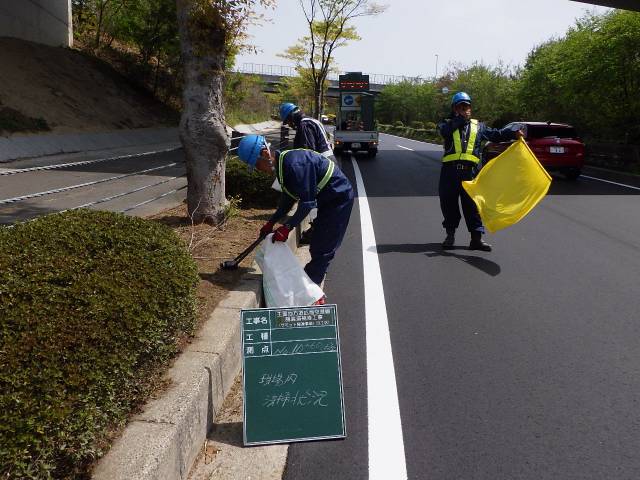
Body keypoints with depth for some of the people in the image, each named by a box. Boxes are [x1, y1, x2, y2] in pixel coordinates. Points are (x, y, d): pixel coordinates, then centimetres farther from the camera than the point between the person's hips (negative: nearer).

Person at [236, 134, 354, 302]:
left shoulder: (295, 165, -30)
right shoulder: (282, 165, 2)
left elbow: (307, 202, -28)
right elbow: (288, 199, 13)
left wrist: (287, 227, -24)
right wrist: (271, 223, 11)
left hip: (339, 198, -10)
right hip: (328, 200, 10)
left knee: (322, 249, -6)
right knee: (317, 246, 16)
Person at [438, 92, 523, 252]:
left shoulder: (478, 126, 19)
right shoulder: (447, 123, 11)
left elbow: (495, 134, 10)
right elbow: (444, 130, -12)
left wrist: (513, 134, -4)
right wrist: (461, 118, -7)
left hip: (471, 171, 1)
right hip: (450, 170, -1)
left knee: (473, 204, 0)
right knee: (448, 203, 5)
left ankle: (476, 238, 3)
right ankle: (450, 234, 20)